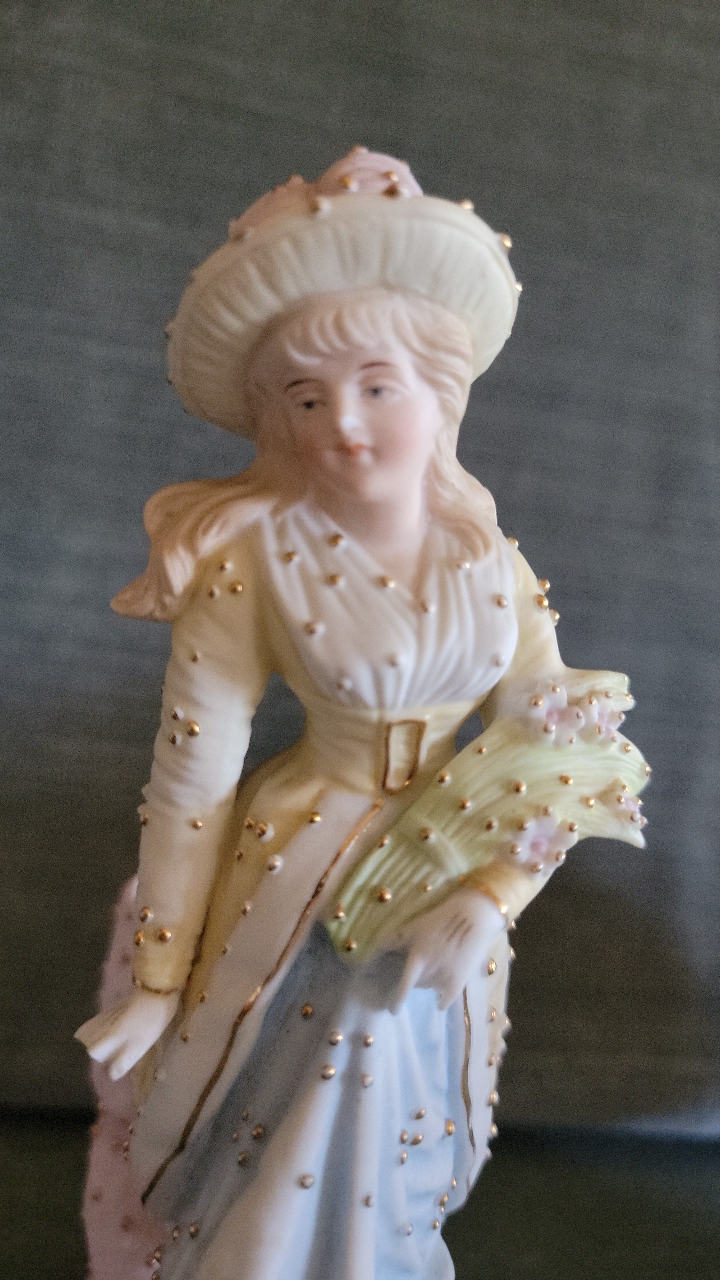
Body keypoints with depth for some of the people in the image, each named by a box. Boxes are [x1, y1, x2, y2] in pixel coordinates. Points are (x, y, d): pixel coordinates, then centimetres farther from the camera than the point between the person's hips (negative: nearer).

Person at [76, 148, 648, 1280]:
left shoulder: (494, 570, -7)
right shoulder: (252, 560, -17)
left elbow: (560, 760, -2)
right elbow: (192, 779, -14)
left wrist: (489, 902, -16)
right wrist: (156, 980, -9)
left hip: (439, 915, 3)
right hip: (286, 902, -3)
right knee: (251, 1187, 13)